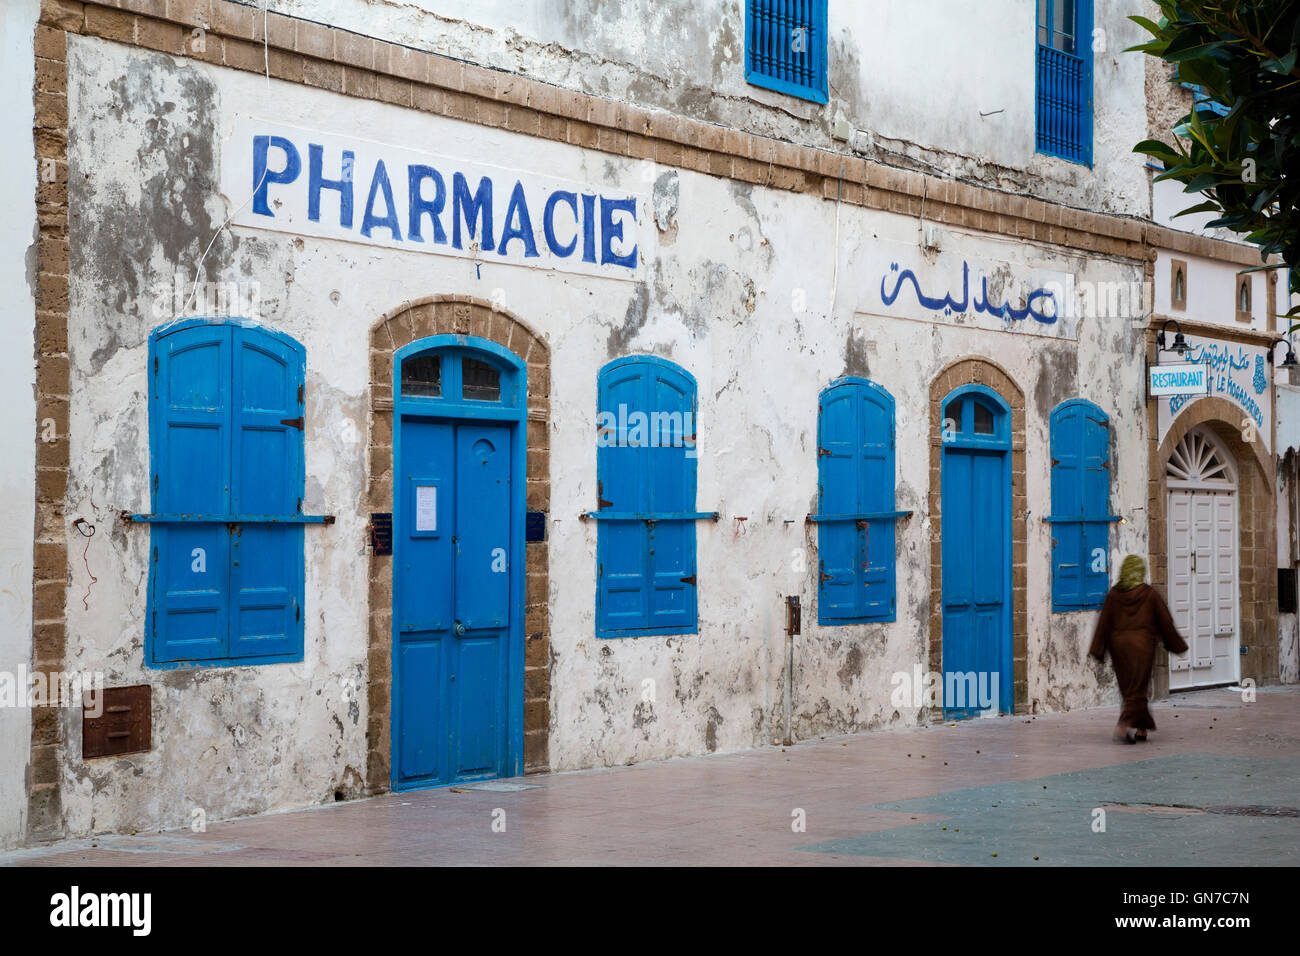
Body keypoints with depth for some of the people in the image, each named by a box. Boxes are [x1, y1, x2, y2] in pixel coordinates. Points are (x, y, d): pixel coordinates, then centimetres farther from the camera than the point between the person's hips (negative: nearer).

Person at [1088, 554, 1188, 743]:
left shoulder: (1113, 595, 1)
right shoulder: (1150, 594, -4)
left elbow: (1104, 623, 0)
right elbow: (1165, 622, 1)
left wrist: (1098, 650, 3)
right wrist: (1176, 644, 12)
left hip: (1118, 645, 3)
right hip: (1142, 645, -3)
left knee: (1128, 687, 13)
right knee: (1137, 688, -1)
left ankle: (1140, 728, 17)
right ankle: (1124, 725, -17)